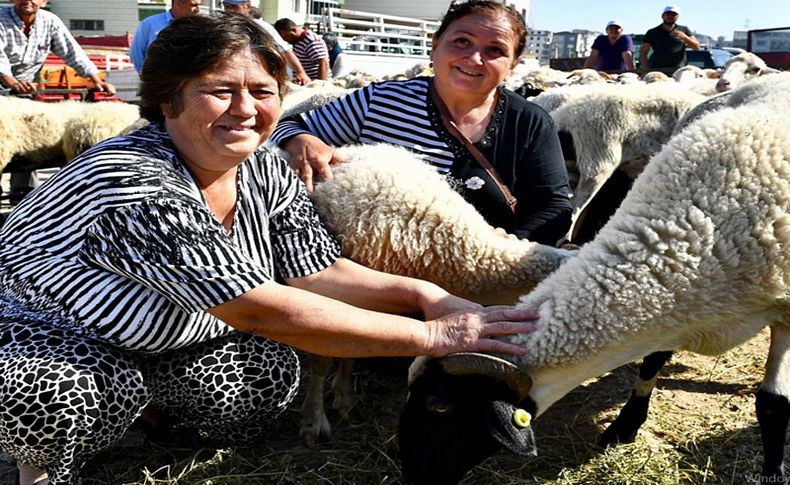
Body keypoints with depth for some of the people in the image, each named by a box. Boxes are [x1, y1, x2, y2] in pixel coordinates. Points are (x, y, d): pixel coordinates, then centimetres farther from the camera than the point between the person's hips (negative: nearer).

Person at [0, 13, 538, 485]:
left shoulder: (269, 175, -12)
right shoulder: (137, 186, -36)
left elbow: (317, 272, -7)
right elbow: (261, 312, -40)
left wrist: (422, 292, -24)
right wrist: (432, 336, -38)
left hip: (157, 340, 6)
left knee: (271, 375, -14)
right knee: (66, 396, -37)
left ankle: (149, 402, 15)